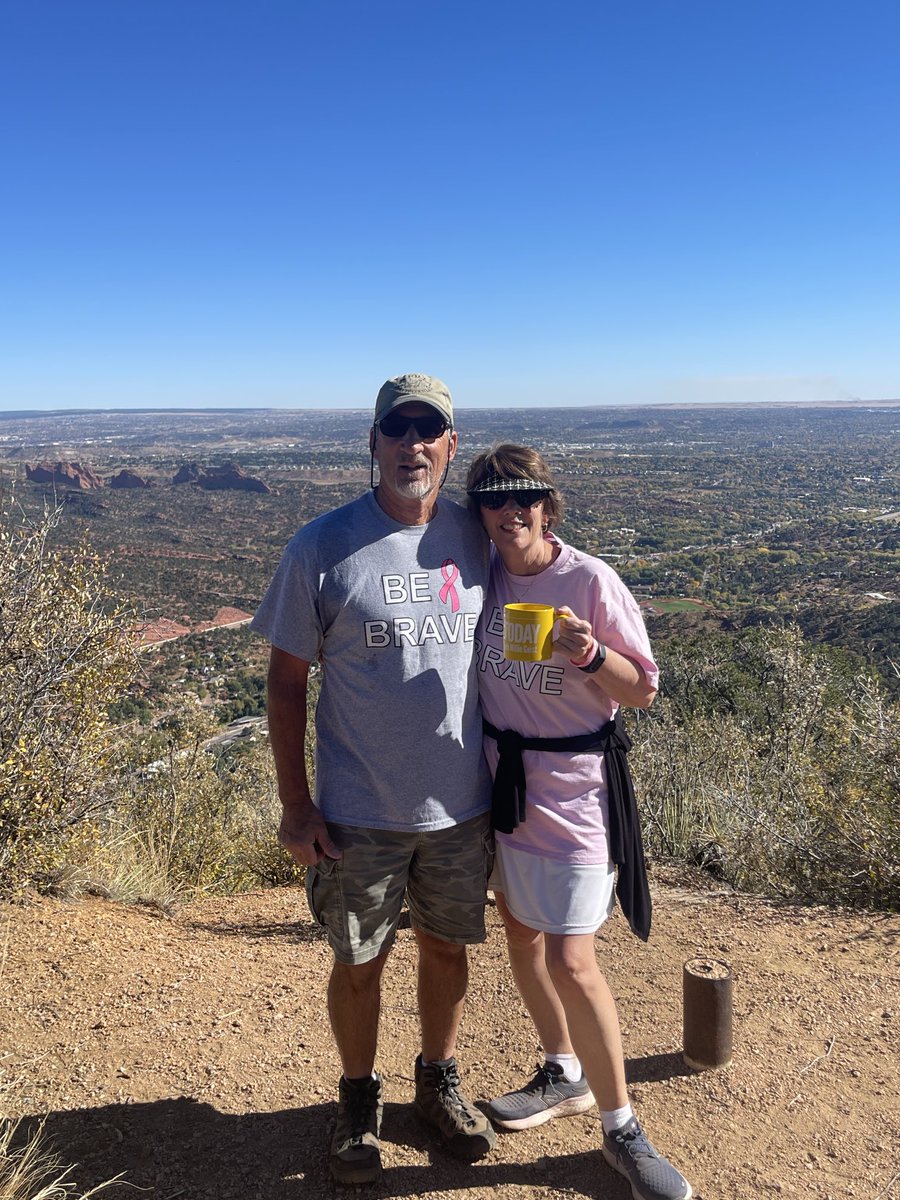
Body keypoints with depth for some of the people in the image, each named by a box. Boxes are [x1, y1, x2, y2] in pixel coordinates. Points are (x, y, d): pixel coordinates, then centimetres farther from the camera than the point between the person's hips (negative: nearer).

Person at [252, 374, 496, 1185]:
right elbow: (287, 681, -6)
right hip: (360, 814, -2)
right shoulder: (322, 549, -12)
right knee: (360, 964, 14)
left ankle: (439, 1081, 45)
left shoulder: (477, 539, -3)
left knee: (447, 948, 19)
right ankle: (359, 1098, 41)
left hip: (463, 806, 3)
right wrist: (295, 804, -7)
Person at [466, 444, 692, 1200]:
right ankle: (564, 1076, 41)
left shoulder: (590, 581, -16)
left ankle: (622, 1128, 16)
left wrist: (590, 654, -29)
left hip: (572, 786, -6)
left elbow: (644, 691, -11)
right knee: (521, 935, 18)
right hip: (502, 778, 6)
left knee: (569, 961, -6)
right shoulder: (482, 575, -2)